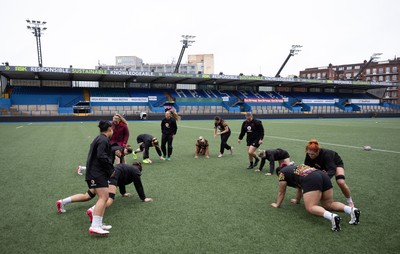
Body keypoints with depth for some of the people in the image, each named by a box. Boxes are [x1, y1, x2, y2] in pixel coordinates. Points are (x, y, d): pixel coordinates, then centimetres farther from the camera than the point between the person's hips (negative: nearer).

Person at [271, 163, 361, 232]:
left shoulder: (283, 173, 17)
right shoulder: (293, 167, 37)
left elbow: (281, 192, 21)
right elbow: (300, 186, 44)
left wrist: (277, 205, 33)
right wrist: (297, 200, 55)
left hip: (311, 180, -8)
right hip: (323, 175, 8)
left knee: (310, 207, -11)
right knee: (329, 204, 13)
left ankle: (332, 217, -37)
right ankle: (352, 210, -10)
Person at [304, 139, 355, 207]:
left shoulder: (326, 154, -42)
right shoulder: (308, 155, -28)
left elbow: (332, 169, -48)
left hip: (336, 163, -5)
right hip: (322, 166, 5)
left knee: (341, 182, -24)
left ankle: (350, 201, -1)